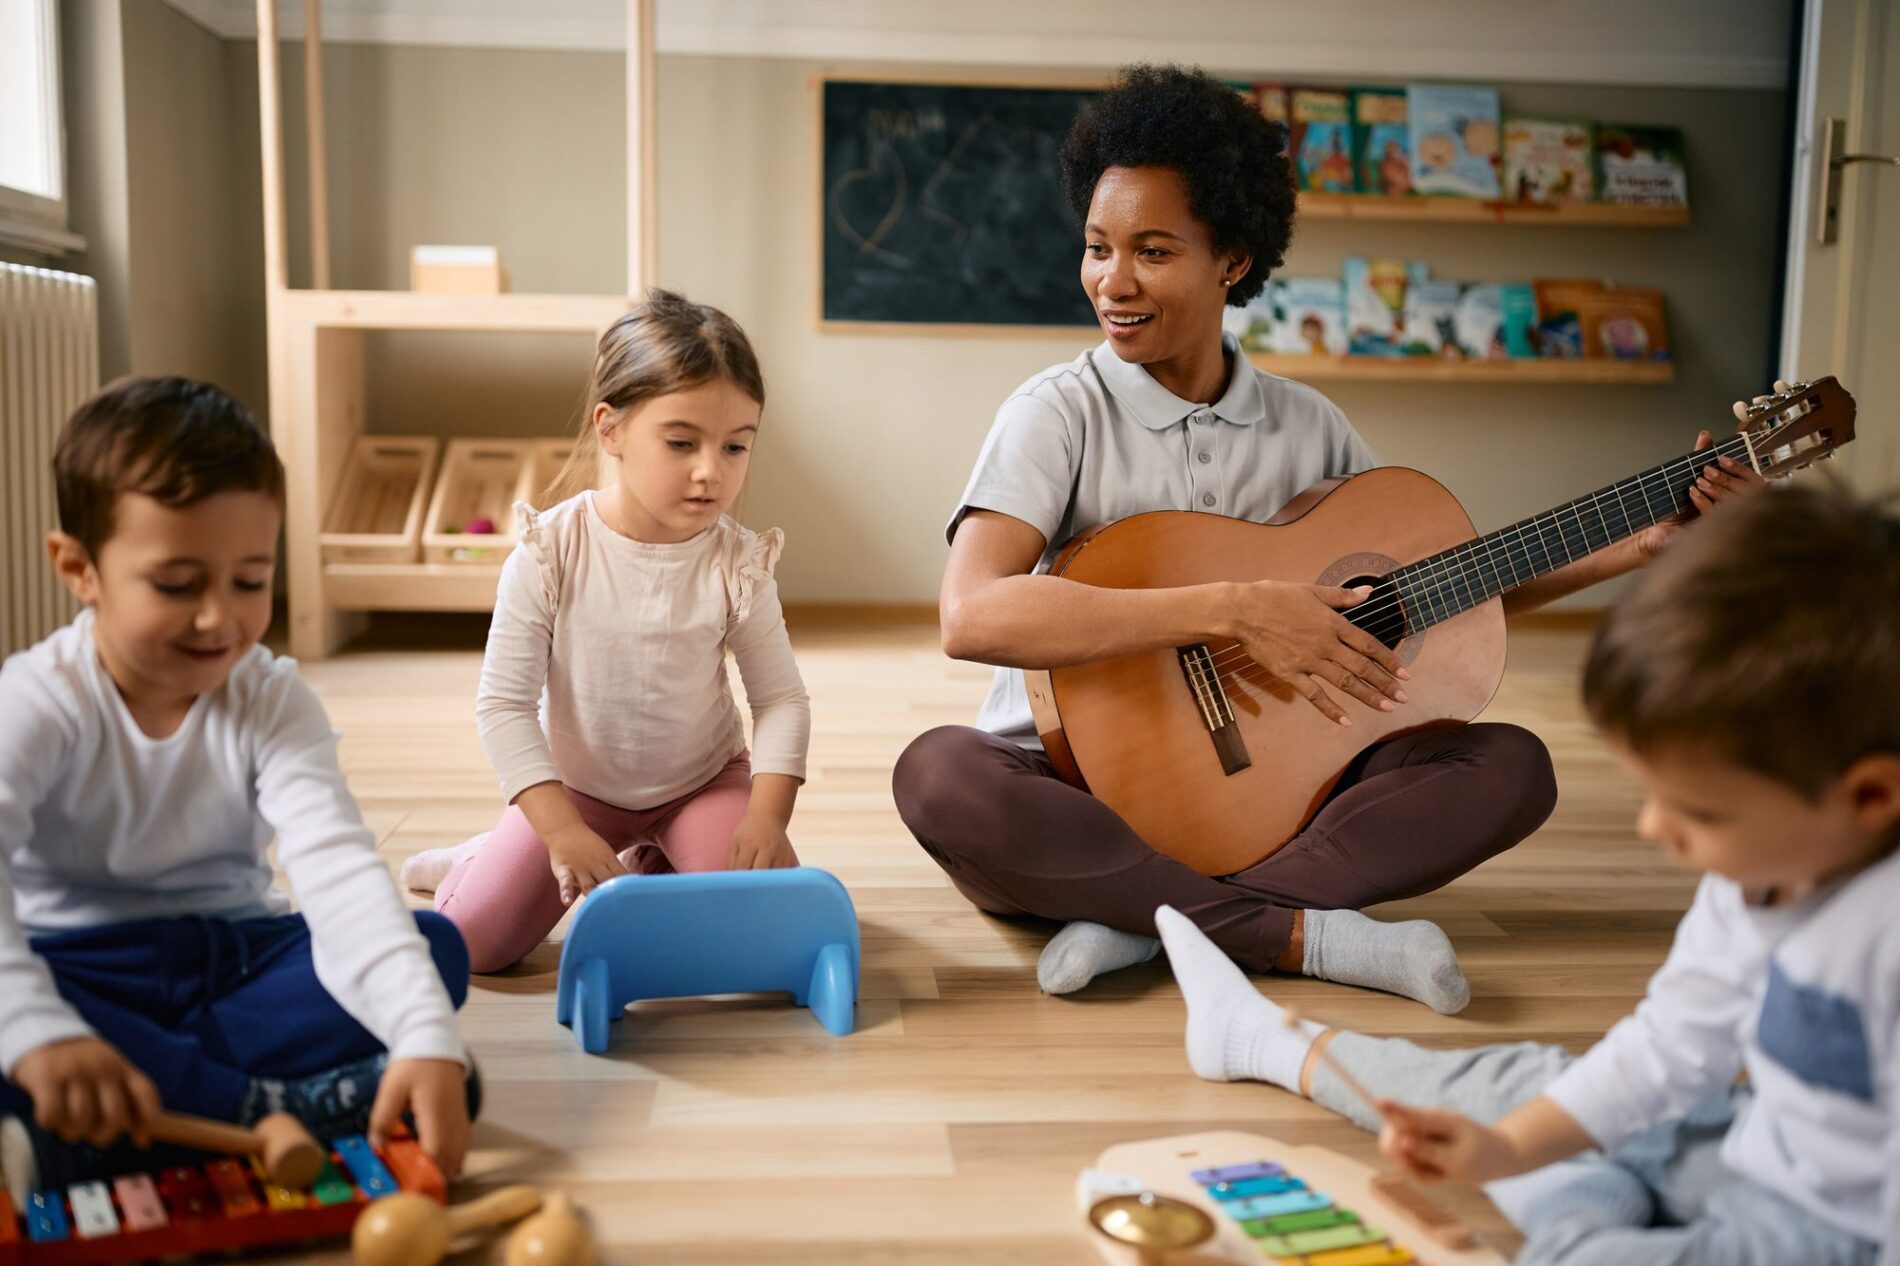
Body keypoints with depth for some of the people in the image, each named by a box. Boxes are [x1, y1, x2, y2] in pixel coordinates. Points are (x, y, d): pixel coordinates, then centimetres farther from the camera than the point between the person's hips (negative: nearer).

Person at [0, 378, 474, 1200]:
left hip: (234, 954, 3)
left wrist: (427, 1040, -38)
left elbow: (338, 870, -22)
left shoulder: (272, 703, -7)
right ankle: (286, 1107, -32)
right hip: (81, 966, -3)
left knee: (437, 948, -20)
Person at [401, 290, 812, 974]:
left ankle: (651, 869, 12)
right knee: (473, 937, -15)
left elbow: (782, 699, -10)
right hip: (576, 785, -1)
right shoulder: (550, 551, -20)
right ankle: (491, 857, 22)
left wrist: (767, 816, -25)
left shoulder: (737, 563, -16)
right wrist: (562, 830, -26)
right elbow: (504, 701, -18)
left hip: (703, 781, 1)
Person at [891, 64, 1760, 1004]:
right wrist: (1232, 611, -28)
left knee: (1511, 766, -13)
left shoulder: (1309, 427, 6)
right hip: (1071, 788, -4)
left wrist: (1640, 546, 5)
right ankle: (1309, 938, -25)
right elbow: (972, 617, -26)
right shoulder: (1063, 413, -9)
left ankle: (1141, 924, -23)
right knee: (938, 775, -35)